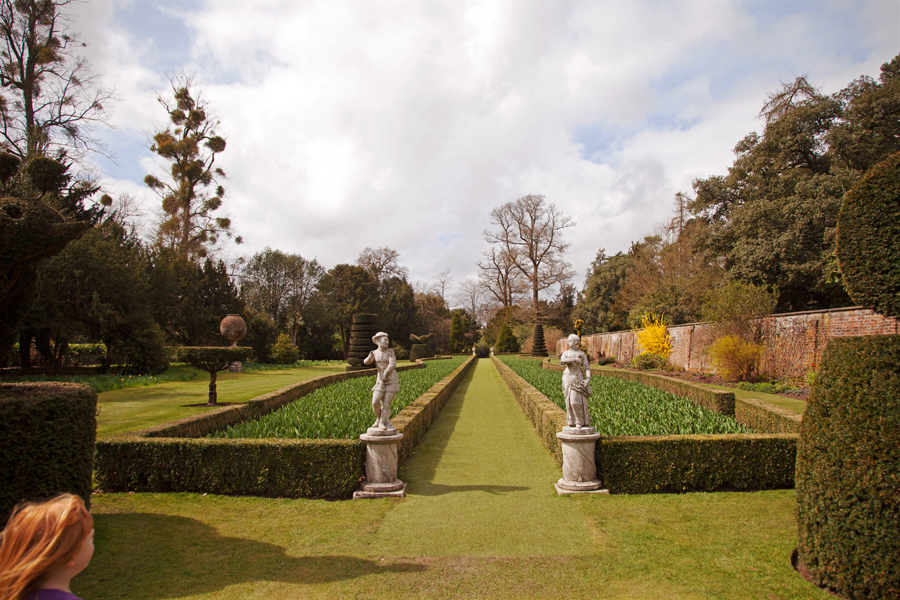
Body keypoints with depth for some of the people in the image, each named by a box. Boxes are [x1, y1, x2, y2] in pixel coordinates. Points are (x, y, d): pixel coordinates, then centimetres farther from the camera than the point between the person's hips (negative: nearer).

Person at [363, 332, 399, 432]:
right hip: (381, 381, 3)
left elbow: (393, 364, -15)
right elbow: (366, 362, -2)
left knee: (386, 403, -7)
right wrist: (369, 357, -24)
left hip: (392, 380, -3)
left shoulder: (390, 352, -2)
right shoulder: (375, 353, 7)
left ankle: (381, 423, 4)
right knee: (375, 403, -7)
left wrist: (385, 373, -28)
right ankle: (385, 421, 13)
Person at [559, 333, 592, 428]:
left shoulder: (582, 354, 1)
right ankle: (571, 421, 14)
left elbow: (587, 368, -2)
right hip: (568, 378, 4)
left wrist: (588, 379, -16)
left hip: (577, 379, -4)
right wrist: (574, 359, -19)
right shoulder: (566, 353, 10)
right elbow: (562, 361, -12)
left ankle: (581, 422, 2)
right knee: (569, 401, 5)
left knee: (576, 401, -11)